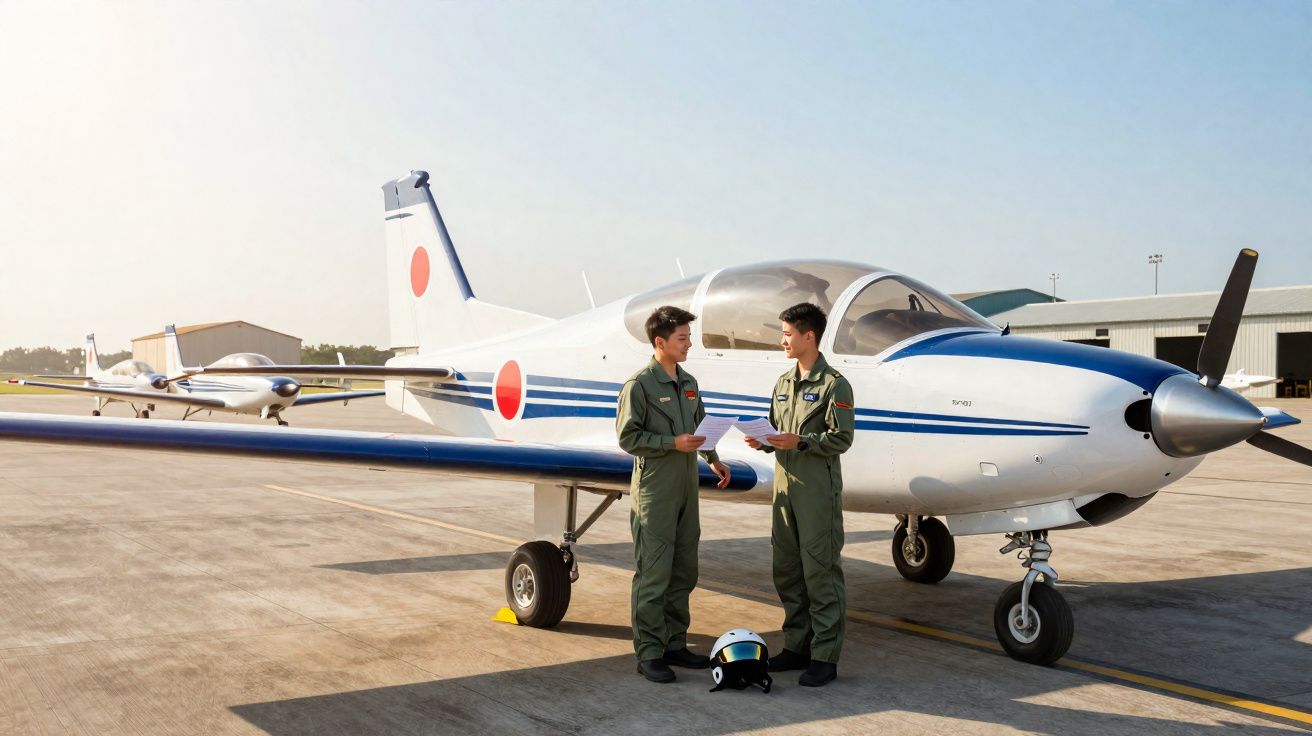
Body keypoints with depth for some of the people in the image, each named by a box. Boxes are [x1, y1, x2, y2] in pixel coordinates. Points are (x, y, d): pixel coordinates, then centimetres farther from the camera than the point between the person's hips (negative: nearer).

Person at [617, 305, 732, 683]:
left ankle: (674, 644, 22)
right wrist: (673, 443, -18)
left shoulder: (689, 383, 12)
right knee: (653, 574, -4)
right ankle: (649, 653, 2)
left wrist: (713, 459, 17)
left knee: (684, 572, 12)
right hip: (654, 492, -8)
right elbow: (628, 437, -12)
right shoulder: (639, 385, -11)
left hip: (686, 489, 8)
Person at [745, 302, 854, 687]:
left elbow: (841, 438, -13)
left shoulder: (834, 384, -7)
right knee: (787, 571, 12)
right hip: (785, 485, 8)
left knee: (820, 572, -3)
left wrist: (801, 442, -22)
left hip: (818, 491, -8)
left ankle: (825, 656, 3)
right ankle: (797, 646, 24)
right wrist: (763, 441, 0)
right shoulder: (783, 382, 16)